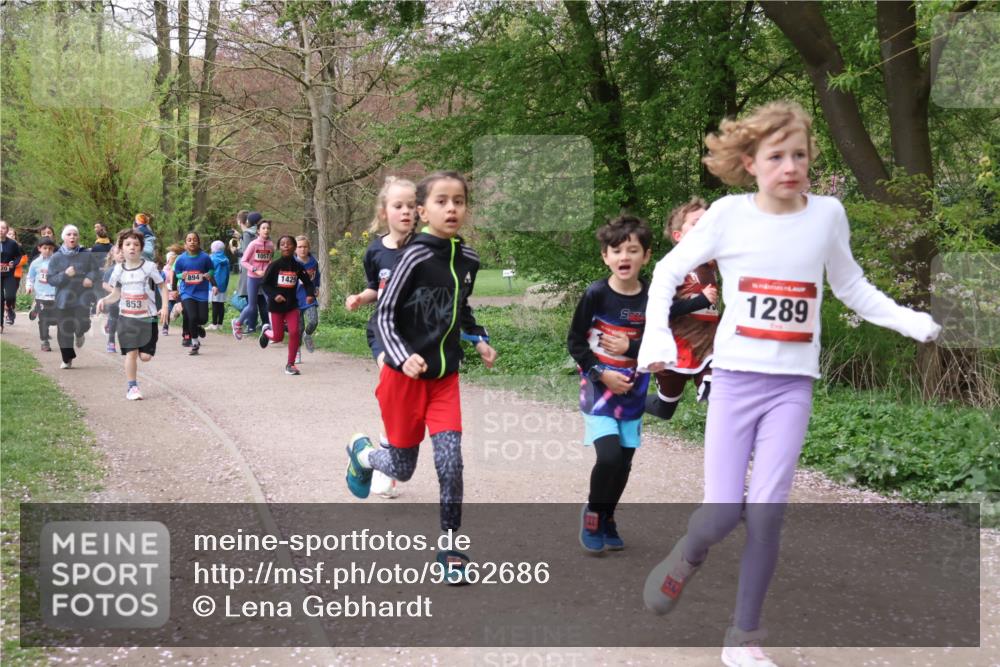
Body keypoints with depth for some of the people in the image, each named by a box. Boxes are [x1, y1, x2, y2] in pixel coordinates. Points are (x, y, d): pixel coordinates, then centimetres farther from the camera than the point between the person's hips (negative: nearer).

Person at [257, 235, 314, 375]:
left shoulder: (298, 267, -1)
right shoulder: (275, 265, -9)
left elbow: (307, 282, 5)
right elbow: (264, 283, -6)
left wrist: (310, 295, -14)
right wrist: (274, 295, -21)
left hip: (292, 305, 2)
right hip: (276, 305, -2)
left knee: (295, 332, -12)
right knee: (278, 337, 4)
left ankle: (290, 364, 2)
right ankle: (266, 331, 41)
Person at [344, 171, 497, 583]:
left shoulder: (468, 260, 1)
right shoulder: (416, 256, -17)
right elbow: (384, 314, -14)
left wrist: (479, 340, 5)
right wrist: (403, 357, -28)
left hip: (445, 377, 4)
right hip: (405, 375, -4)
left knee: (450, 459, -8)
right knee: (403, 468, 7)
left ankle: (450, 545, 5)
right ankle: (362, 452, 40)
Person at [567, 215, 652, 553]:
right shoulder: (596, 294, -10)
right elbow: (575, 341, -4)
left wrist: (630, 348, -16)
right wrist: (600, 373, -13)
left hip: (633, 391, 3)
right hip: (598, 387, -3)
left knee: (624, 462, 7)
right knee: (609, 456, -17)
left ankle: (607, 519, 31)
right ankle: (592, 512, 9)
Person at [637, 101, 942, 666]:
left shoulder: (828, 214, 0)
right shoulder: (728, 215, -5)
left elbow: (851, 287, 14)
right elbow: (668, 272, 4)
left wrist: (909, 320, 1)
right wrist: (656, 335, -10)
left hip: (792, 386, 1)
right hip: (735, 379, -1)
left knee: (767, 512, -6)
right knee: (722, 513, -7)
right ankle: (690, 556, 29)